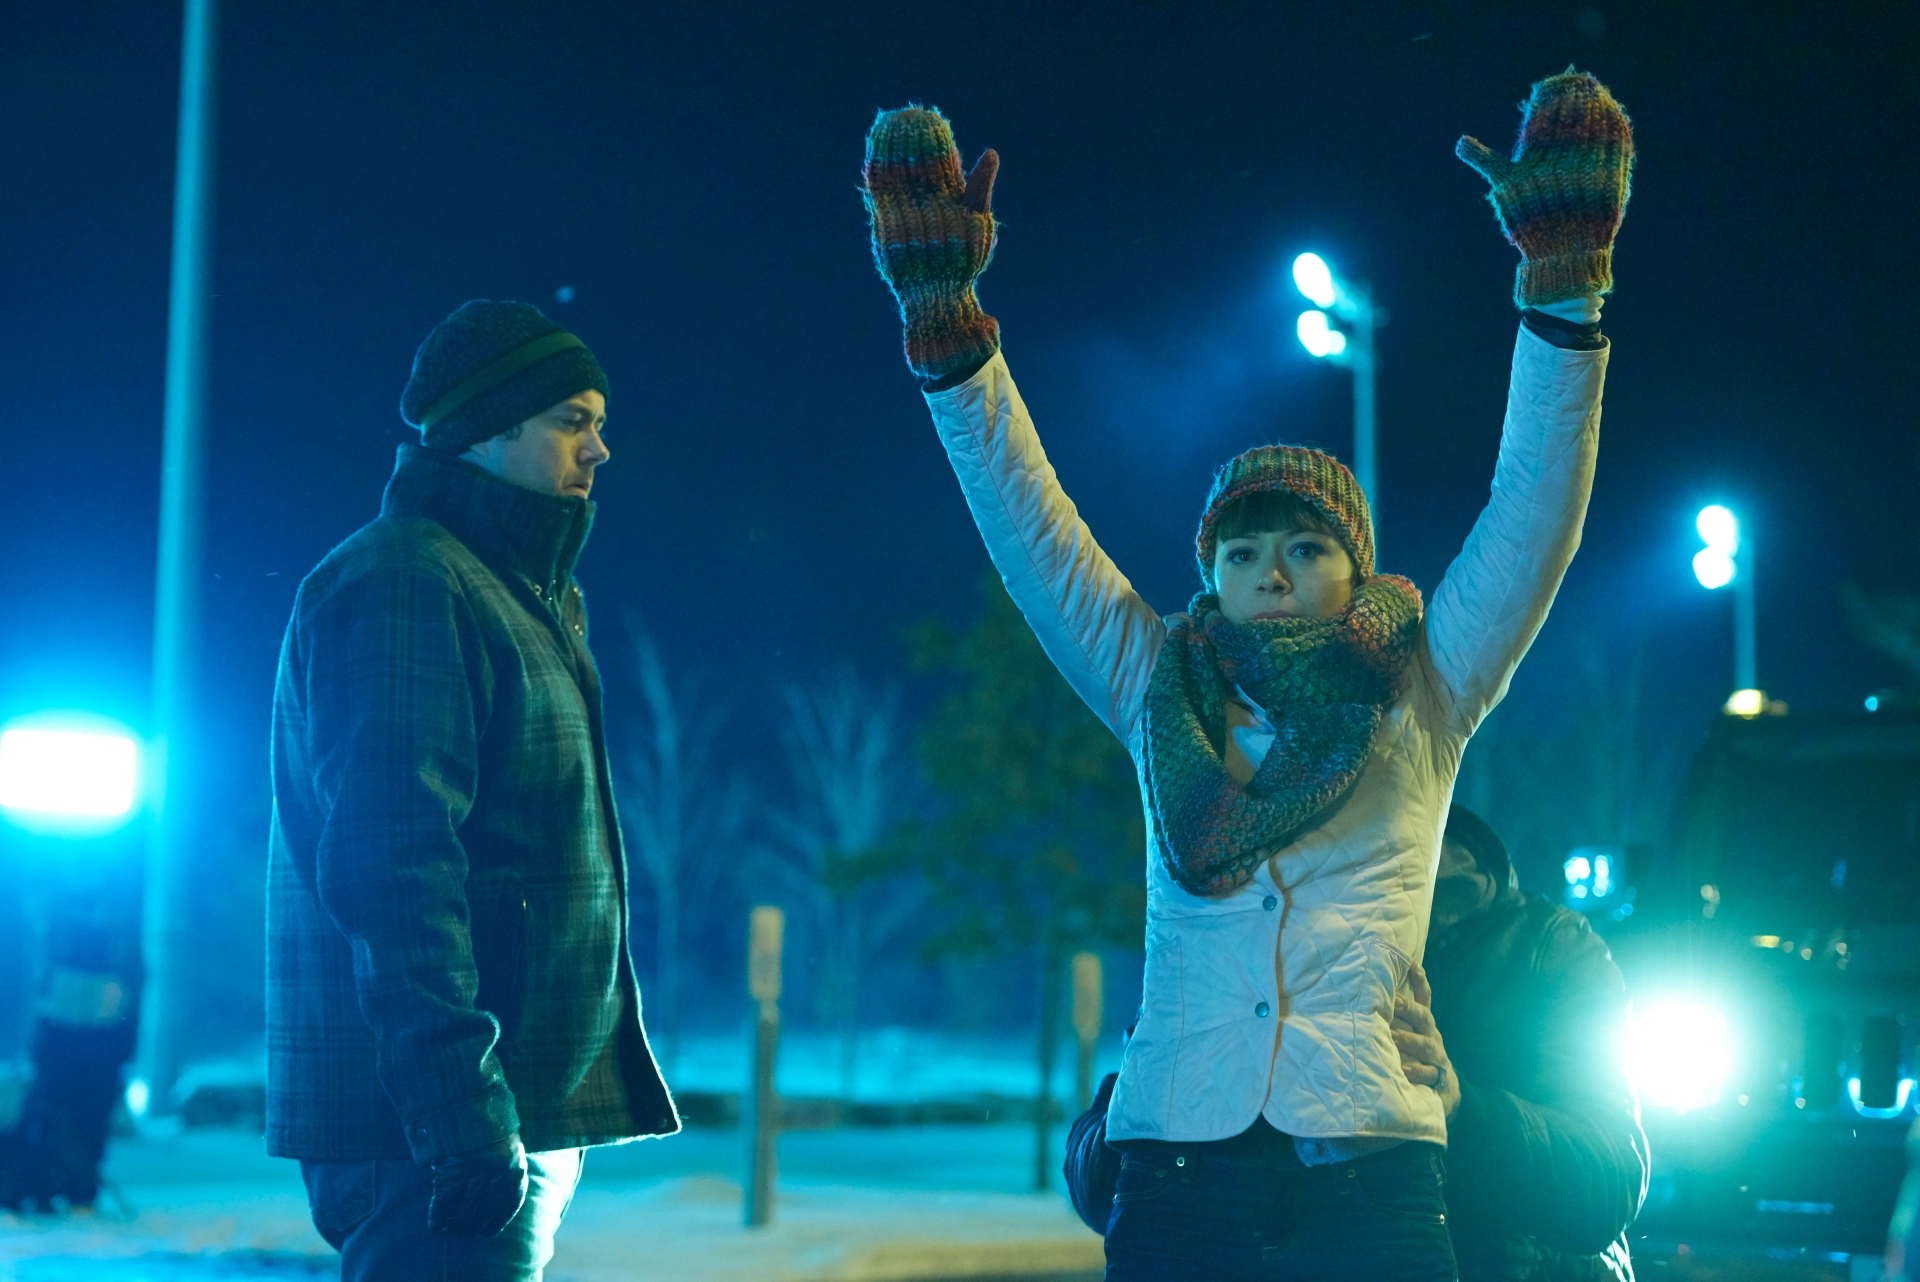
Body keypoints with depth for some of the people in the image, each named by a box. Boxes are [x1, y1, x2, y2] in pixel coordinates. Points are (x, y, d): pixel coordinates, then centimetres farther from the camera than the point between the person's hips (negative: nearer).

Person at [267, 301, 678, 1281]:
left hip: (522, 1113, 10)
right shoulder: (403, 582, -11)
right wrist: (464, 1125, -27)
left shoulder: (526, 601, 21)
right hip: (428, 1123, -10)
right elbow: (394, 872, -21)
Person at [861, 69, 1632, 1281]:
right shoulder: (1162, 693, 13)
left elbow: (1535, 516, 1)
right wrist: (946, 318, -1)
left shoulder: (1420, 698, 9)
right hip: (1178, 1170, 1)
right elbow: (1029, 526, 8)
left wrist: (1565, 282, -10)